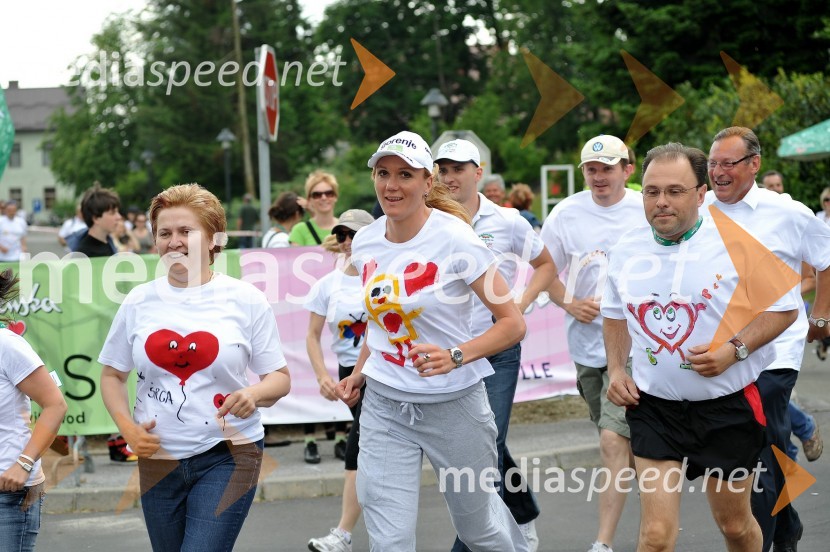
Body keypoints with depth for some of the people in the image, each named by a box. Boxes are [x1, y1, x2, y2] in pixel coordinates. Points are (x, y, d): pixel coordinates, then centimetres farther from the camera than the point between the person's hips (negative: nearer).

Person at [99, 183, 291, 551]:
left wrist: (254, 394, -20)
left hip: (227, 456, -3)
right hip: (159, 457, 3)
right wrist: (127, 427, -4)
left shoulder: (246, 300, -1)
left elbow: (280, 378, 2)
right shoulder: (139, 302, 4)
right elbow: (112, 374, 13)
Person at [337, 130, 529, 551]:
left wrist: (455, 356, -28)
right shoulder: (365, 242, 3)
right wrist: (360, 372, 10)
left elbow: (513, 324, -14)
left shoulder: (455, 239, -15)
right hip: (384, 406, 4)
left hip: (453, 403, -4)